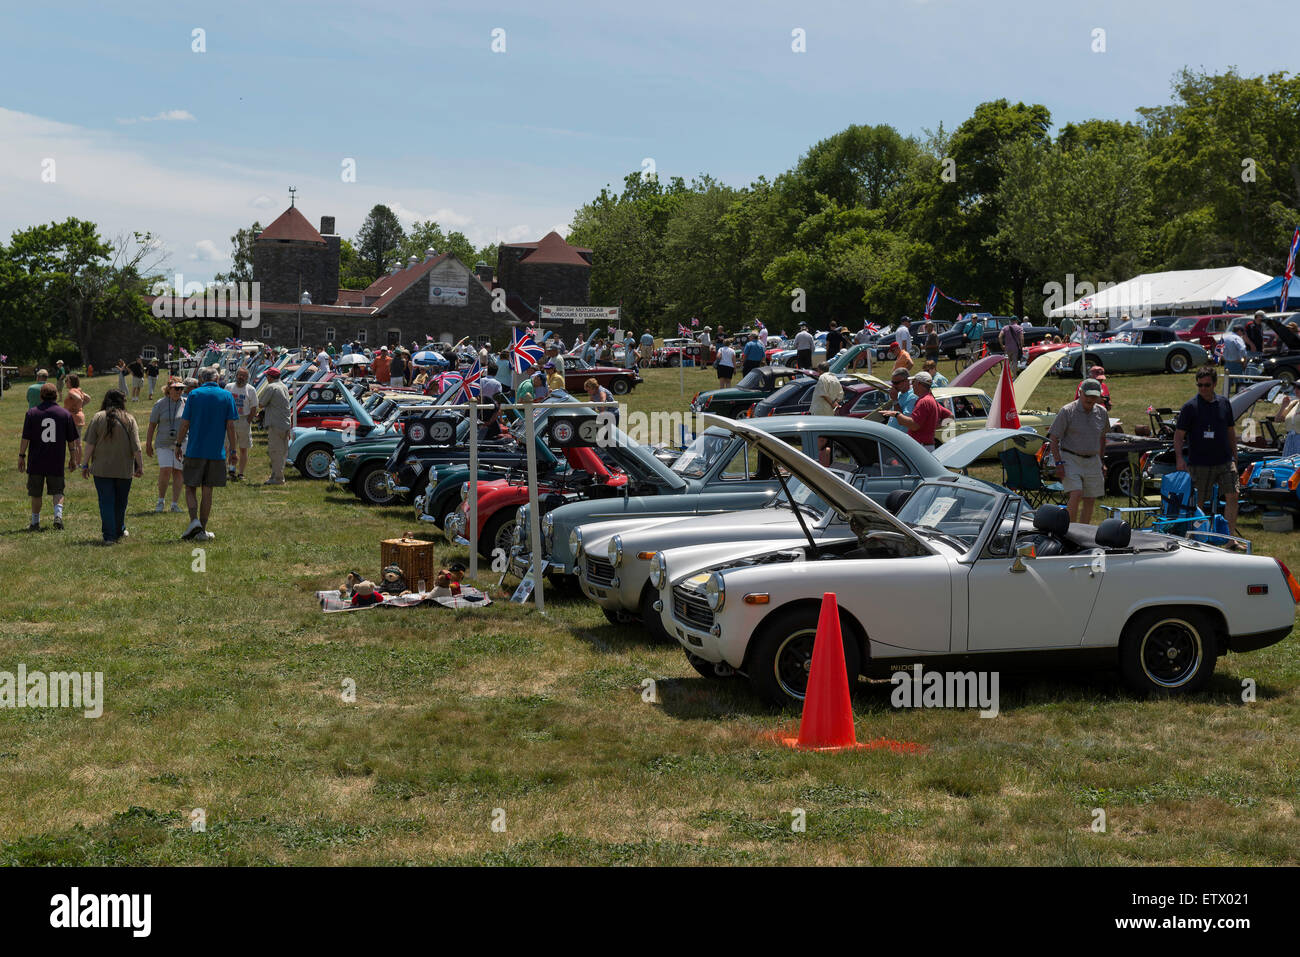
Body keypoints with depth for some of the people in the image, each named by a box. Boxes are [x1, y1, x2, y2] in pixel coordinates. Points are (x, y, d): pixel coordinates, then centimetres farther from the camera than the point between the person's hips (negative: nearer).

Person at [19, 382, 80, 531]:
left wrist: (21, 456, 4)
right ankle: (58, 514, -12)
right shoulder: (65, 413, 1)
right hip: (57, 462, 1)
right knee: (57, 491, 11)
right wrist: (73, 459, 14)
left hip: (36, 462, 0)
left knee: (36, 493, 10)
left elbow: (25, 438, -4)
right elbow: (72, 440, 5)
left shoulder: (32, 412, -2)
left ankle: (35, 522, 18)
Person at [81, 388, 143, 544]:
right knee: (120, 502, 16)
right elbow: (136, 447, -5)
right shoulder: (129, 419, -2)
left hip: (102, 469, 0)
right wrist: (140, 466, 3)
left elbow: (90, 445, -4)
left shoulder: (98, 418, -2)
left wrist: (85, 464, 3)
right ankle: (119, 531, 31)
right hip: (124, 470, 1)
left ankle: (109, 536, -1)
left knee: (106, 502, 3)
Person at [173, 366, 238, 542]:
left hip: (195, 450, -1)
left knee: (190, 488, 9)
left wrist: (179, 444, 10)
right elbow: (230, 426, -1)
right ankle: (202, 530, 10)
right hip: (216, 452, 1)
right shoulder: (227, 396, 2)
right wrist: (233, 450, 6)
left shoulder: (194, 395, -1)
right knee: (207, 491, 8)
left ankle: (194, 521, -13)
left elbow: (185, 424, -2)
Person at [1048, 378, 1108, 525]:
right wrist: (1058, 463, -14)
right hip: (1070, 459, -5)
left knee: (1090, 501, 3)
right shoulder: (1067, 411, -8)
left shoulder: (1101, 412, 8)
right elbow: (1053, 439, -8)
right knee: (1076, 494, -19)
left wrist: (1102, 461, 19)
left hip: (1093, 461, 5)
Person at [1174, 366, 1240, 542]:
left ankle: (1231, 538, -3)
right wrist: (1179, 458, -19)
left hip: (1225, 462, 4)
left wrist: (1234, 456, 17)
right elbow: (1178, 435, -7)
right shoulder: (1190, 407, -6)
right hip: (1200, 464, -3)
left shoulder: (1224, 403, 7)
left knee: (1232, 496, -7)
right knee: (1199, 503, 3)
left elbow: (1231, 431, 17)